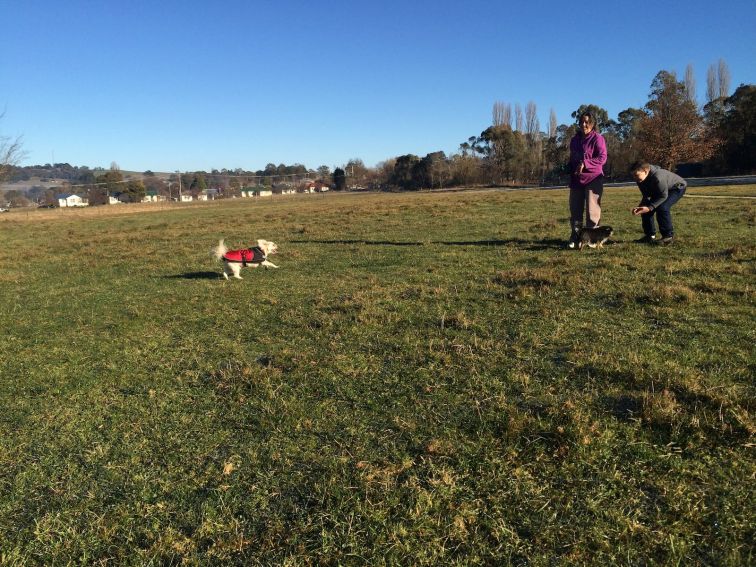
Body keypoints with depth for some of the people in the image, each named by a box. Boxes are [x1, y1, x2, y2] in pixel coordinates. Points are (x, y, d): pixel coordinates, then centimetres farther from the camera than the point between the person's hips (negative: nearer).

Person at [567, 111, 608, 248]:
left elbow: (602, 158, -13)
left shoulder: (597, 138, -5)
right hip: (576, 179, 6)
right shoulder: (575, 139, 14)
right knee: (575, 208, 6)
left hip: (593, 179, -6)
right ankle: (575, 236, 13)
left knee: (592, 209, -4)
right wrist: (570, 172, 16)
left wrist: (585, 163, -21)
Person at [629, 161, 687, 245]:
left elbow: (663, 196, -32)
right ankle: (650, 235, 8)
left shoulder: (658, 177, -41)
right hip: (658, 191, 8)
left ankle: (669, 236, -18)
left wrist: (650, 207, -41)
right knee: (645, 208, -4)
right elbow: (646, 196, -4)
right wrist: (640, 207, -21)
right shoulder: (641, 180, -16)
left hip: (677, 187, -8)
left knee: (662, 207, -29)